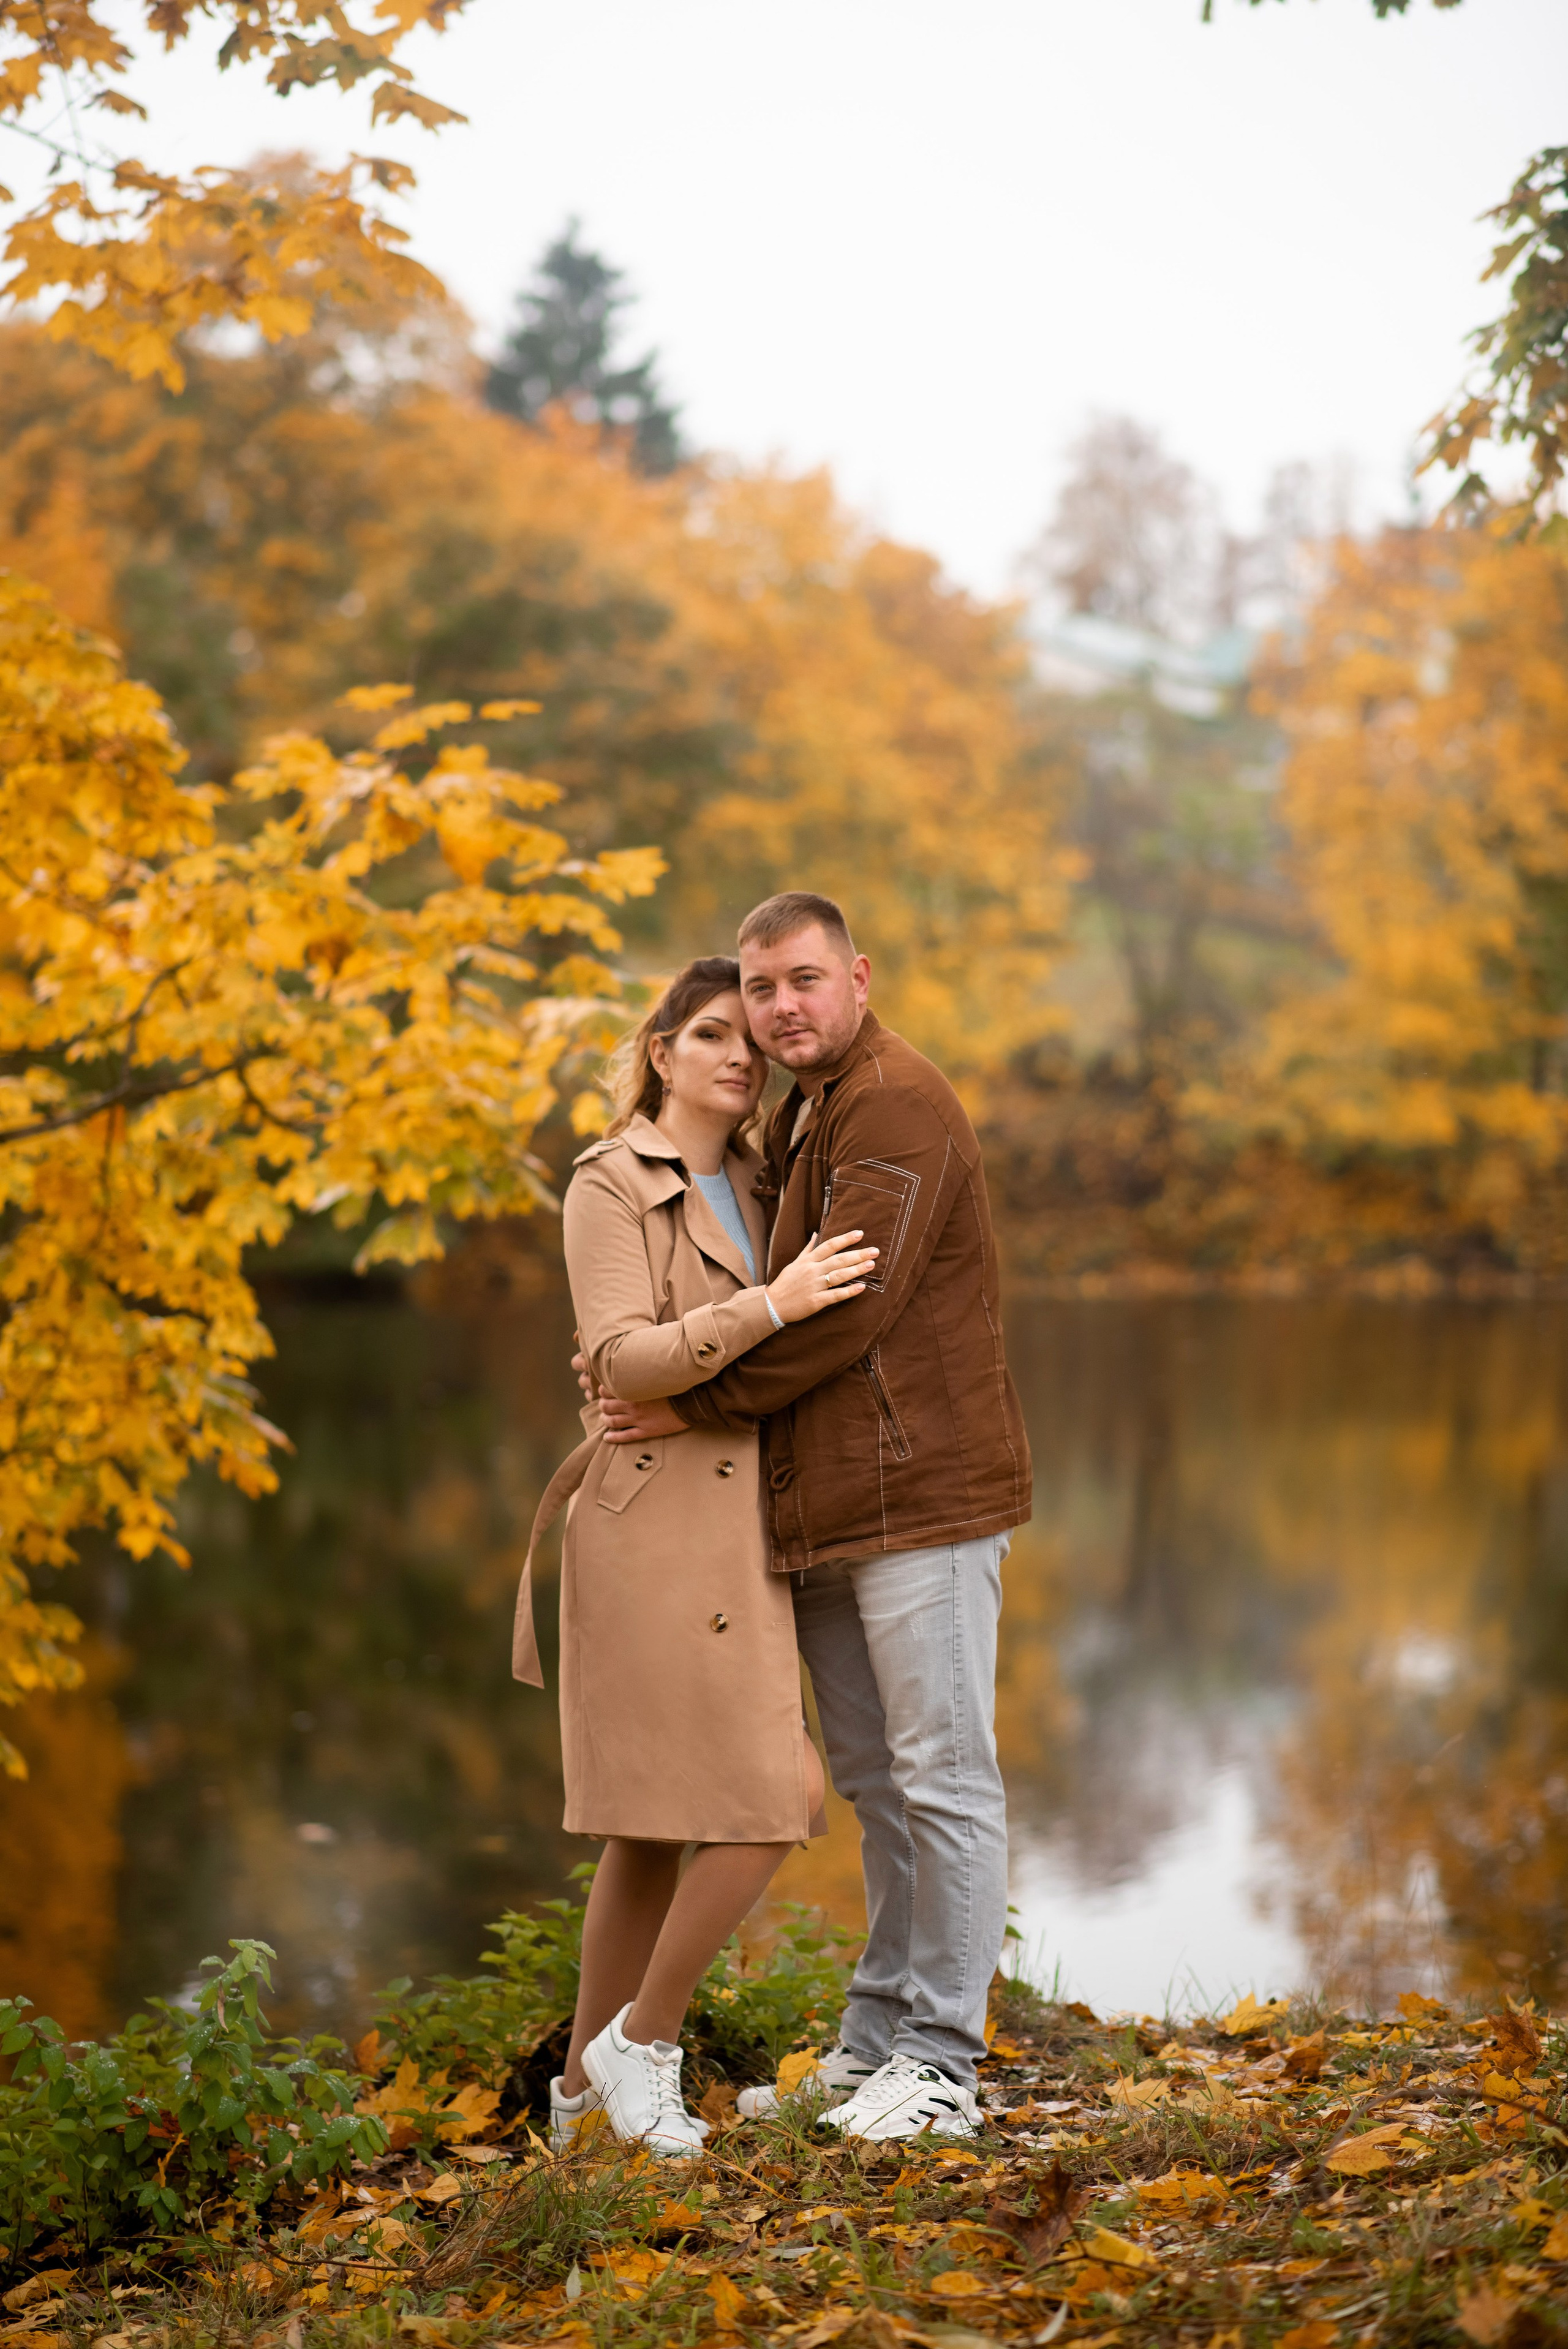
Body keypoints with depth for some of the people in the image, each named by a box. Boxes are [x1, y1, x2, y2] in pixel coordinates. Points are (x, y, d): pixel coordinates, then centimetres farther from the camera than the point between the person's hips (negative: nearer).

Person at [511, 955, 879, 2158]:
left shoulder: (759, 1186, 15)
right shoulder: (611, 1185, -8)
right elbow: (624, 1360, -19)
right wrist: (773, 1305, -27)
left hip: (729, 1528, 8)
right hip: (657, 1525, -8)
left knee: (657, 1825, 11)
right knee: (779, 1794, -14)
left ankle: (588, 2083, 20)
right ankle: (643, 2039, 1)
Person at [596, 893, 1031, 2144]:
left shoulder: (897, 1107, -11)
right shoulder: (800, 1122, 21)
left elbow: (845, 1309, -19)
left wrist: (697, 1405, -11)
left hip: (922, 1490, -10)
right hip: (828, 1510, 10)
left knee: (942, 1776, -3)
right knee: (876, 1783, 14)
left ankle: (941, 2059, 2)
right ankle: (876, 2041, 23)